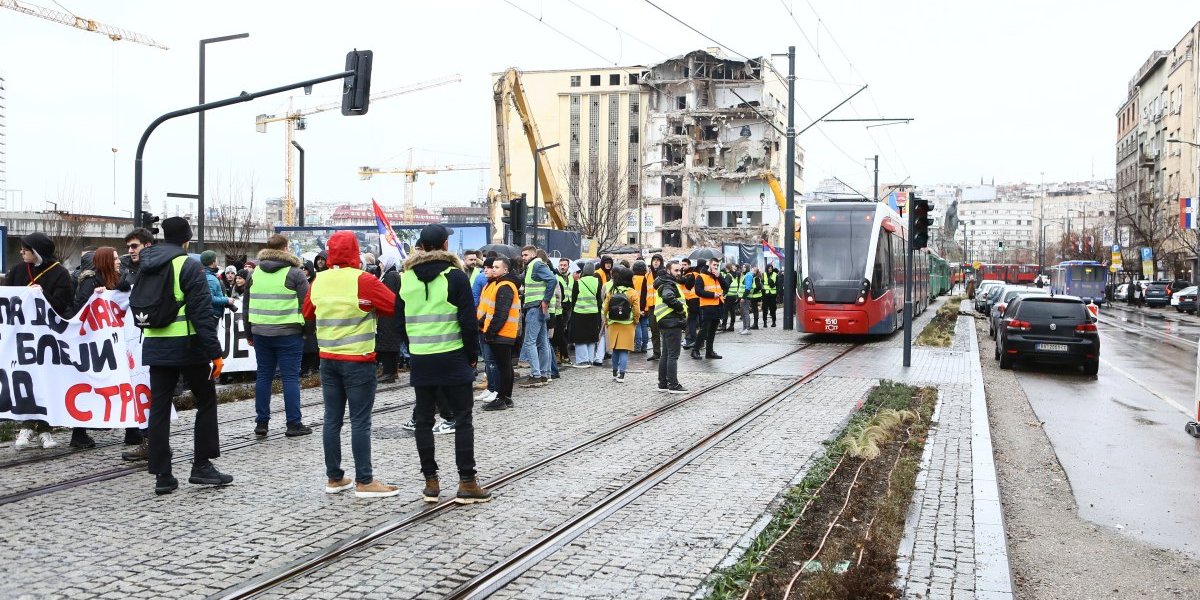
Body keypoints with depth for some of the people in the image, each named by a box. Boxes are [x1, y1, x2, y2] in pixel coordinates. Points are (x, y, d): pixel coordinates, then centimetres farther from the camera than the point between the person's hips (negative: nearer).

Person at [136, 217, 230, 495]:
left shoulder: (146, 266, 10)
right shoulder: (188, 265, -11)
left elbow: (137, 304, 17)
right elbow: (202, 311, -15)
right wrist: (215, 352, -14)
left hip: (155, 347, 6)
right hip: (187, 346, -6)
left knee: (160, 408, 5)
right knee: (206, 401, 9)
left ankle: (162, 475, 5)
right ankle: (202, 465, 8)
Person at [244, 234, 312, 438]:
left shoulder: (254, 273, 10)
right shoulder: (294, 273, -6)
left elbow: (247, 305, 15)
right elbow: (306, 304, -7)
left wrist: (249, 333, 22)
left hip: (260, 332, 5)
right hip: (289, 333, -5)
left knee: (263, 376, 11)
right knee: (290, 377, -1)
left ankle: (261, 422, 14)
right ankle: (294, 424, 0)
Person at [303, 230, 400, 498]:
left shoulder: (318, 281, 3)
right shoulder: (363, 281, -15)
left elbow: (307, 312, 16)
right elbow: (396, 305, -14)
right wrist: (371, 307, 4)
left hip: (328, 359, 6)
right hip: (358, 361, -6)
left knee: (332, 419, 10)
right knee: (360, 421, -2)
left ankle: (334, 478, 16)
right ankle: (364, 481, 0)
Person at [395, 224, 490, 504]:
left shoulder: (406, 278, 5)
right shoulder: (455, 276, -8)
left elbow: (399, 321, 9)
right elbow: (468, 321, -9)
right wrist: (472, 354, 2)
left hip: (420, 360, 4)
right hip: (452, 359, -4)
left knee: (424, 420, 10)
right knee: (463, 419, 3)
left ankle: (430, 482, 13)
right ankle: (467, 483, 1)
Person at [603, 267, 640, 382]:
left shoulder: (611, 292, -2)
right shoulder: (632, 293, -11)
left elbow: (605, 310, 1)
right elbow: (636, 312, -10)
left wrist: (607, 322, 15)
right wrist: (635, 323, 8)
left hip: (613, 325, 3)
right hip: (627, 326, -3)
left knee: (615, 350, 15)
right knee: (624, 350, 0)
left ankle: (615, 373, 21)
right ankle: (621, 375, -6)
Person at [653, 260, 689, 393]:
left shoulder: (666, 283, 18)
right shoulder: (669, 285, -14)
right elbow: (668, 297, -34)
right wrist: (681, 309, -21)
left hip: (666, 324, 10)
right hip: (673, 323, -10)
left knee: (666, 355, 15)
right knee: (673, 355, -7)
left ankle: (663, 383, 21)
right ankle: (673, 385, -5)